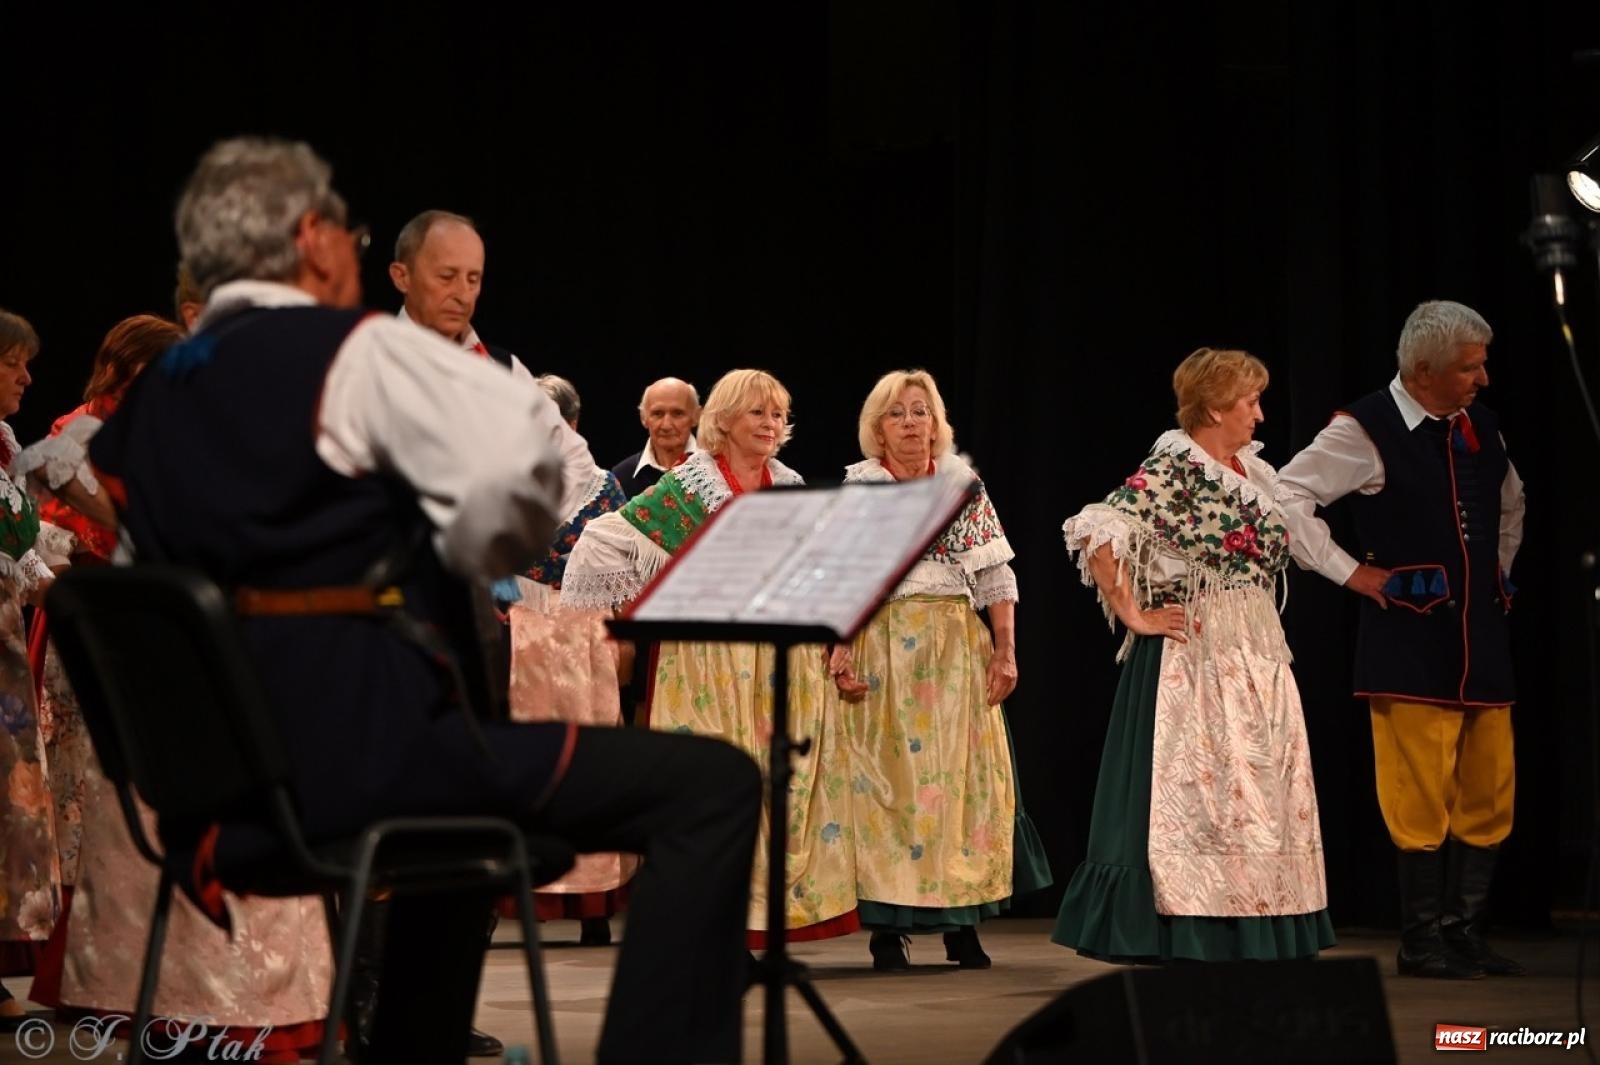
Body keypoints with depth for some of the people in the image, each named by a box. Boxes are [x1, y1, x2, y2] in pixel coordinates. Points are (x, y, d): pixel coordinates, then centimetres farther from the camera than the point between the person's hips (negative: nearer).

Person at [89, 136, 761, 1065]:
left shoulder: (150, 398, 14)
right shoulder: (354, 351, -7)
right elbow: (522, 451, -22)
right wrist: (467, 558, -3)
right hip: (351, 754, -9)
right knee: (710, 786, -7)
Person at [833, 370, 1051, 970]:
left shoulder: (966, 488, 10)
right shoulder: (854, 492, 5)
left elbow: (996, 577, 9)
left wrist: (1005, 651, 0)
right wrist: (838, 653, -11)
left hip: (957, 651, 2)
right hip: (881, 647, -2)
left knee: (961, 775, 0)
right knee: (886, 777, -4)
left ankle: (962, 925, 5)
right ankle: (888, 929, -1)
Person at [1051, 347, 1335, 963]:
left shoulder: (1253, 471, 14)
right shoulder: (1171, 468, -11)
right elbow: (1098, 535, -20)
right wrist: (1133, 615, -17)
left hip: (1258, 656, 8)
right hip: (1193, 654, -8)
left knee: (1259, 792, 7)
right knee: (1191, 792, -7)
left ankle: (1250, 939, 12)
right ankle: (1185, 941, -3)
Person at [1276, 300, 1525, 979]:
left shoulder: (1479, 427, 10)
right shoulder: (1367, 431, -10)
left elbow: (1511, 503, 29)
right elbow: (1288, 495, -11)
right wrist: (1349, 572, -10)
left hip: (1480, 634, 6)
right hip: (1410, 637, -6)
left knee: (1489, 794, 6)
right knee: (1420, 797, -4)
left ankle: (1465, 934, 15)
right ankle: (1422, 941, 5)